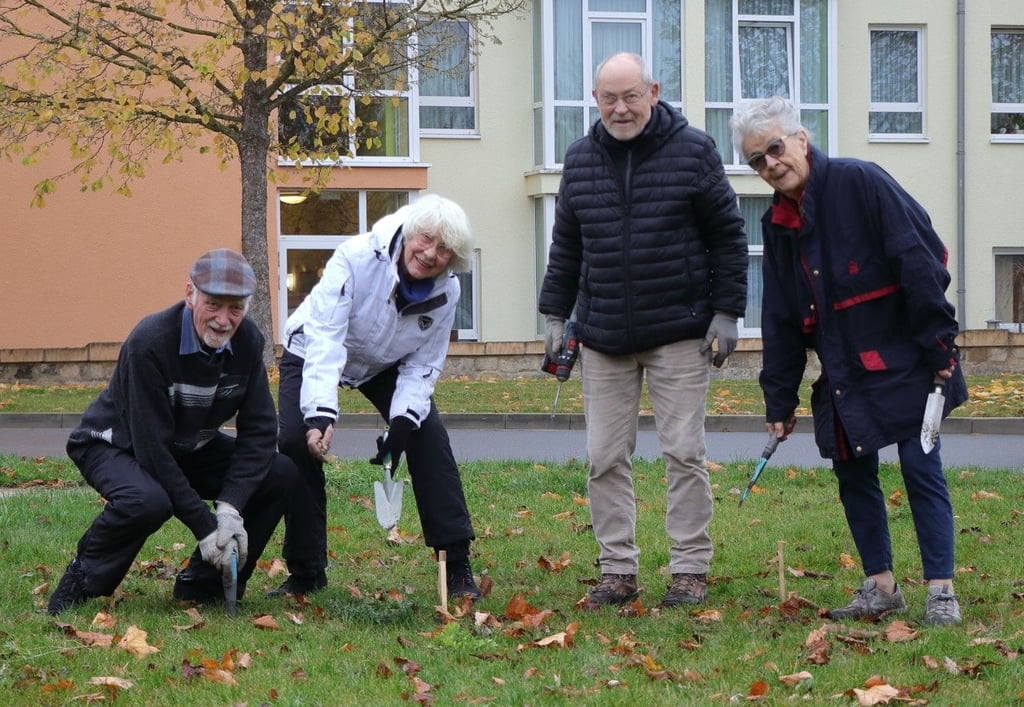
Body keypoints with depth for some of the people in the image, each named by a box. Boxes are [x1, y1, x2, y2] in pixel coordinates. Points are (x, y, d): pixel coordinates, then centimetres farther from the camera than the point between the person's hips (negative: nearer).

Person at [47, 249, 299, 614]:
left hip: (189, 448, 6)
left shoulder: (247, 341, -14)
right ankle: (84, 579, -10)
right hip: (117, 444, -6)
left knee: (281, 473, -15)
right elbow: (151, 446, -32)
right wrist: (205, 527, -33)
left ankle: (203, 583, -1)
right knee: (148, 501, -40)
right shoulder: (149, 343, -32)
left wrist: (231, 508, -27)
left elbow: (258, 430, -12)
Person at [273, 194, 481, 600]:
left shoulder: (446, 292, -20)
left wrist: (402, 423, -29)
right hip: (312, 354, -3)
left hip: (385, 365, 3)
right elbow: (324, 339, -41)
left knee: (428, 437, -15)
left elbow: (422, 367, -12)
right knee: (296, 441, -22)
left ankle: (457, 566, -8)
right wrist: (320, 413, -52)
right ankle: (305, 572, -8)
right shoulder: (356, 258, -36)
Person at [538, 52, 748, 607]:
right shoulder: (580, 160, 8)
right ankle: (617, 569, 11)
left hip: (679, 333, -3)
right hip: (603, 337, 4)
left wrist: (726, 312, -4)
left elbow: (728, 237, 1)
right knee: (605, 457, 3)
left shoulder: (693, 150, -2)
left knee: (683, 452, -2)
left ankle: (690, 570, 6)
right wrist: (555, 316, 12)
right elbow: (566, 245, 17)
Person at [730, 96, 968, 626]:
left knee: (921, 469, -6)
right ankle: (880, 586, 17)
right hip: (842, 378, 7)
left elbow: (921, 260, -15)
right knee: (853, 473, 7)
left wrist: (939, 346, -17)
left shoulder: (860, 184, -12)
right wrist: (779, 402, 12)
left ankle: (941, 592, -1)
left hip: (904, 363, -7)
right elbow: (781, 322, 14)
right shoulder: (778, 224, 9)